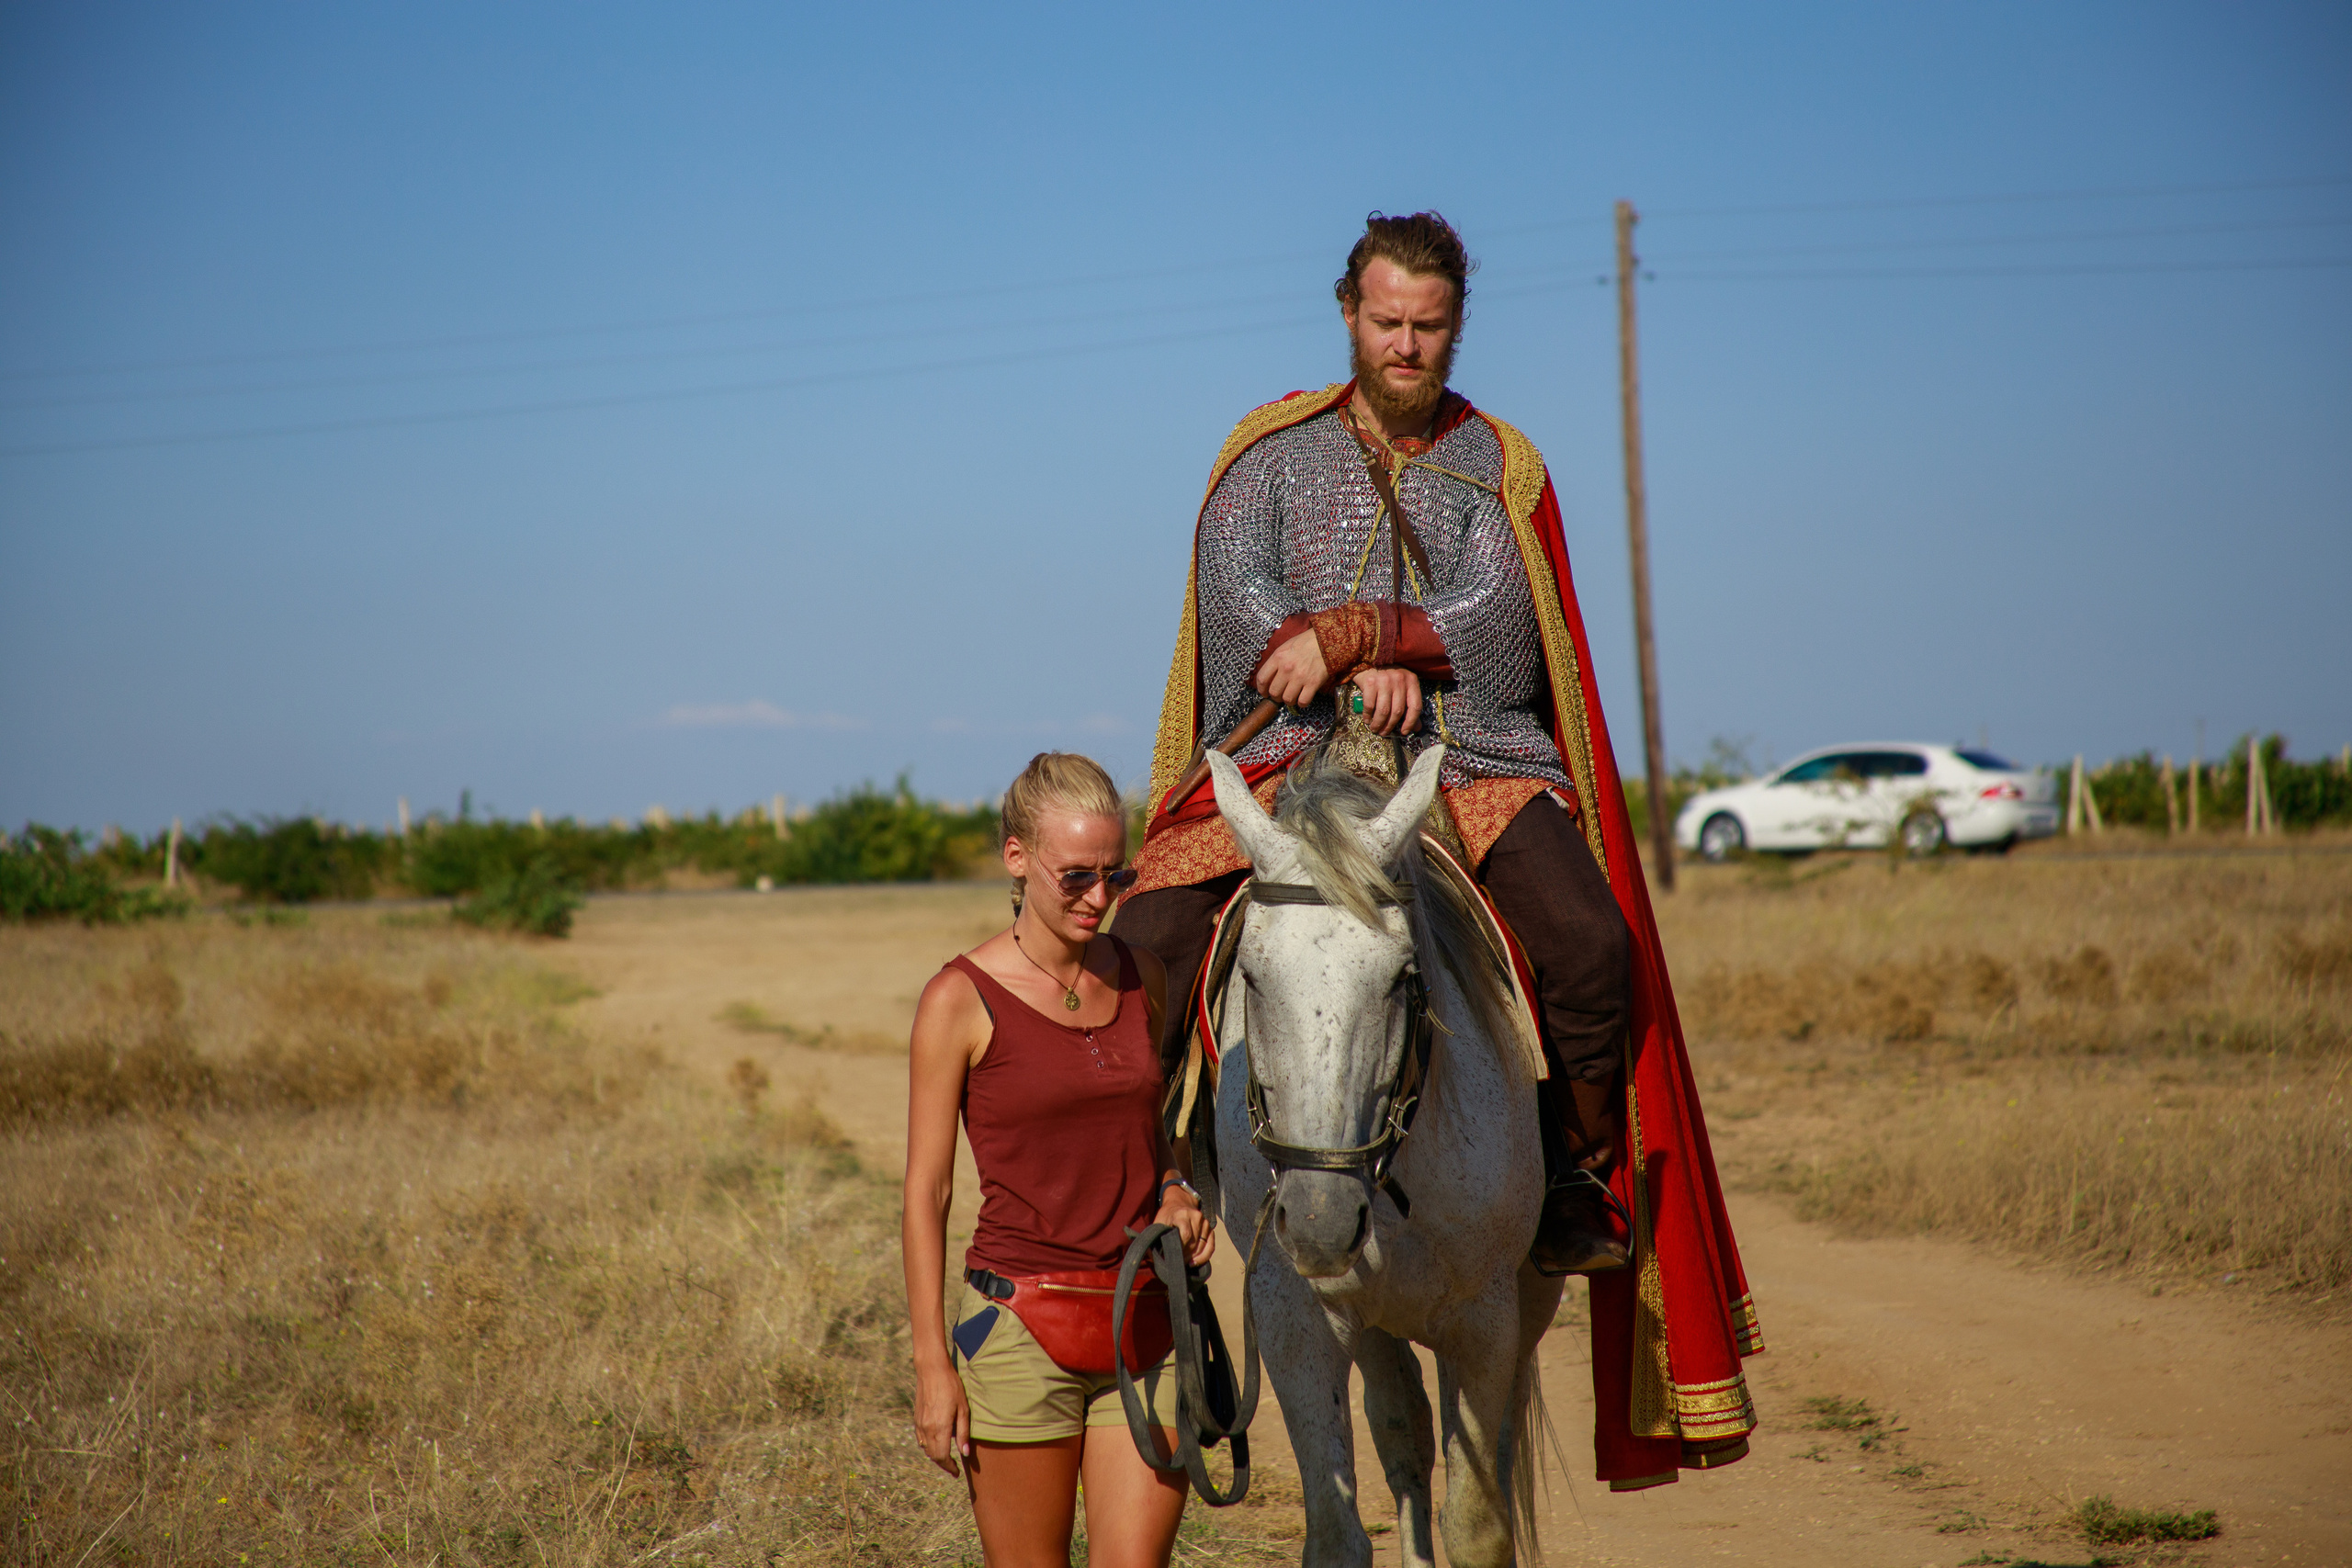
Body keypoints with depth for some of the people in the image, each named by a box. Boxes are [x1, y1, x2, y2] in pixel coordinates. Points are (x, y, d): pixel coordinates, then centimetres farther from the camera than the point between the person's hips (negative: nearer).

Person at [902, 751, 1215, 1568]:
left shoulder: (1144, 978, 7)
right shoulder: (962, 999, -6)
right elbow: (926, 1190, -4)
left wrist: (1178, 1191, 0)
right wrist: (933, 1364, -8)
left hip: (1146, 1326, 4)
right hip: (1022, 1319, -4)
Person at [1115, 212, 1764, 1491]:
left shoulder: (1499, 465, 13)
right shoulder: (1275, 450, 13)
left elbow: (1498, 616, -2)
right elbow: (1232, 579, -4)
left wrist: (1349, 629, -17)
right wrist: (1364, 667, -19)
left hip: (1471, 757, 0)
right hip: (1287, 752, 0)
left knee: (1591, 947, -26)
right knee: (1145, 940, -23)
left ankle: (1585, 1175, -4)